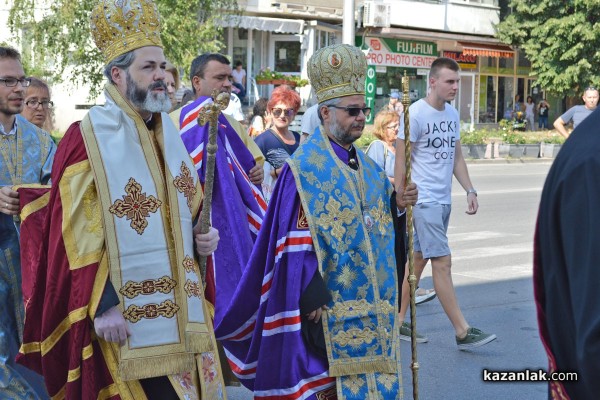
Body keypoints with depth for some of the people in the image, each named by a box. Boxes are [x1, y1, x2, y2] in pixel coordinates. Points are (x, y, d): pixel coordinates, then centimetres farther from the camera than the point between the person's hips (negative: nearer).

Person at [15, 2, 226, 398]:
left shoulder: (169, 131, 10)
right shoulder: (87, 137, -12)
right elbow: (77, 236, -15)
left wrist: (202, 233, 1)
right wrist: (101, 306, -18)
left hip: (180, 304, 7)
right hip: (127, 314, -7)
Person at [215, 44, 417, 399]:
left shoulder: (367, 168, 13)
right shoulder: (305, 168, -11)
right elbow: (298, 242, -15)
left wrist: (397, 203, -2)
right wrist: (313, 300, -20)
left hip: (371, 304, 8)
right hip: (330, 304, -7)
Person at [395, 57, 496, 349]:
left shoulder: (452, 114, 13)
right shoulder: (416, 113, -11)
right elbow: (401, 161, -11)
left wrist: (469, 190, 9)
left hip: (444, 200, 8)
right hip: (423, 201, -8)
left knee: (419, 259, 12)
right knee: (442, 262, -7)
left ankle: (399, 322, 21)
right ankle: (463, 332, -2)